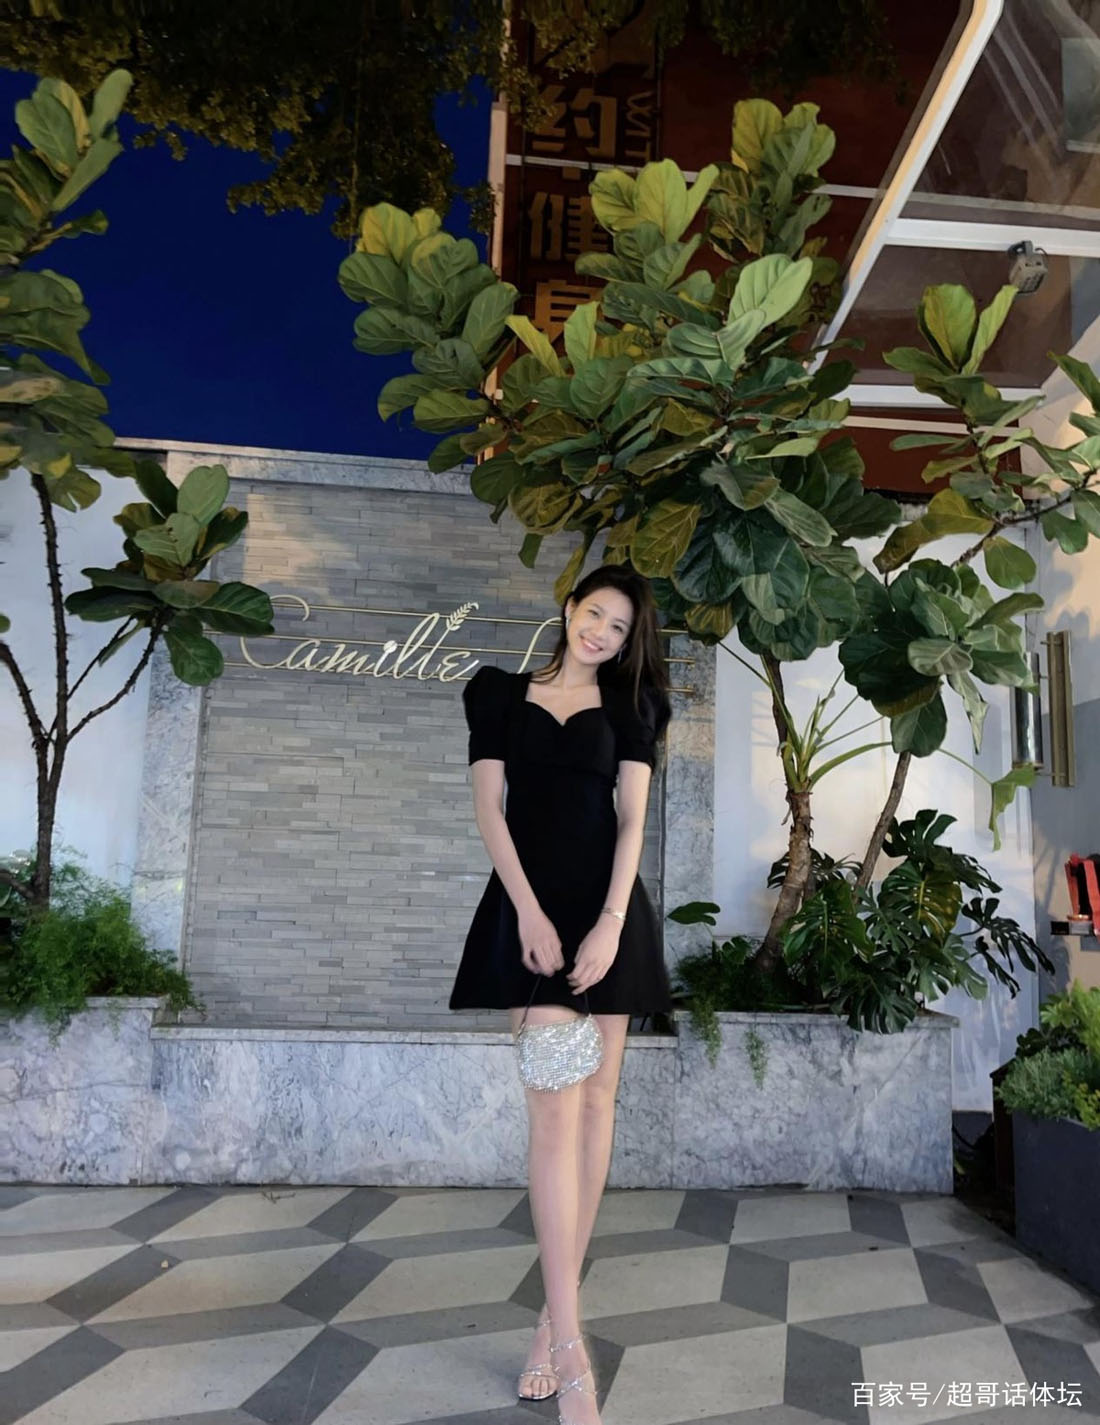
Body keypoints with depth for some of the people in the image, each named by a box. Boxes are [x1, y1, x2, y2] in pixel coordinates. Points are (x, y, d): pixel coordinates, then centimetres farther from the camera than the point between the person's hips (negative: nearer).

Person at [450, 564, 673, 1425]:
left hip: (606, 908, 2)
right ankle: (571, 1350, -6)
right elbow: (488, 805, 1)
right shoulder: (500, 692, 9)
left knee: (595, 1101, 3)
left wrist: (610, 923, -11)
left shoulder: (629, 707, 10)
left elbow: (633, 816, 1)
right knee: (555, 1104, -10)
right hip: (532, 905, -2)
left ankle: (556, 1317, 16)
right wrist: (529, 912, -10)